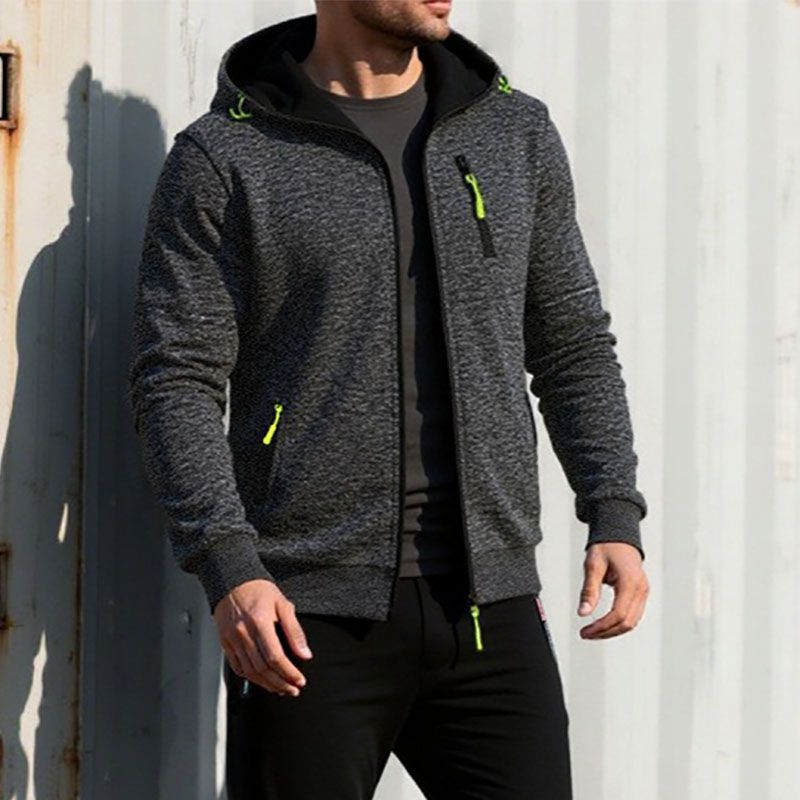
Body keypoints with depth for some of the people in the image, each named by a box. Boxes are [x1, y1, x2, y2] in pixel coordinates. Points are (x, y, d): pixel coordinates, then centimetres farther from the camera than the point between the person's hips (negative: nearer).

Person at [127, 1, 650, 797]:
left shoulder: (515, 132, 11)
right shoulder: (223, 156, -1)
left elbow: (572, 343, 15)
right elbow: (177, 383, -6)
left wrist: (615, 518, 1)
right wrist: (227, 568, -19)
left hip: (488, 609, 3)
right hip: (309, 619, -3)